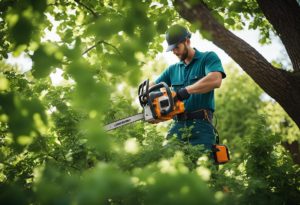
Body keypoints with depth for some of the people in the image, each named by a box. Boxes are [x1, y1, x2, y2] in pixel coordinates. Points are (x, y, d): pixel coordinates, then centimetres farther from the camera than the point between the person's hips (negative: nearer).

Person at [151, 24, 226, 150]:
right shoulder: (173, 69, 22)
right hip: (177, 125, 5)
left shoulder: (208, 58, 5)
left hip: (201, 125, -5)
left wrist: (186, 90, -20)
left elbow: (215, 80, -14)